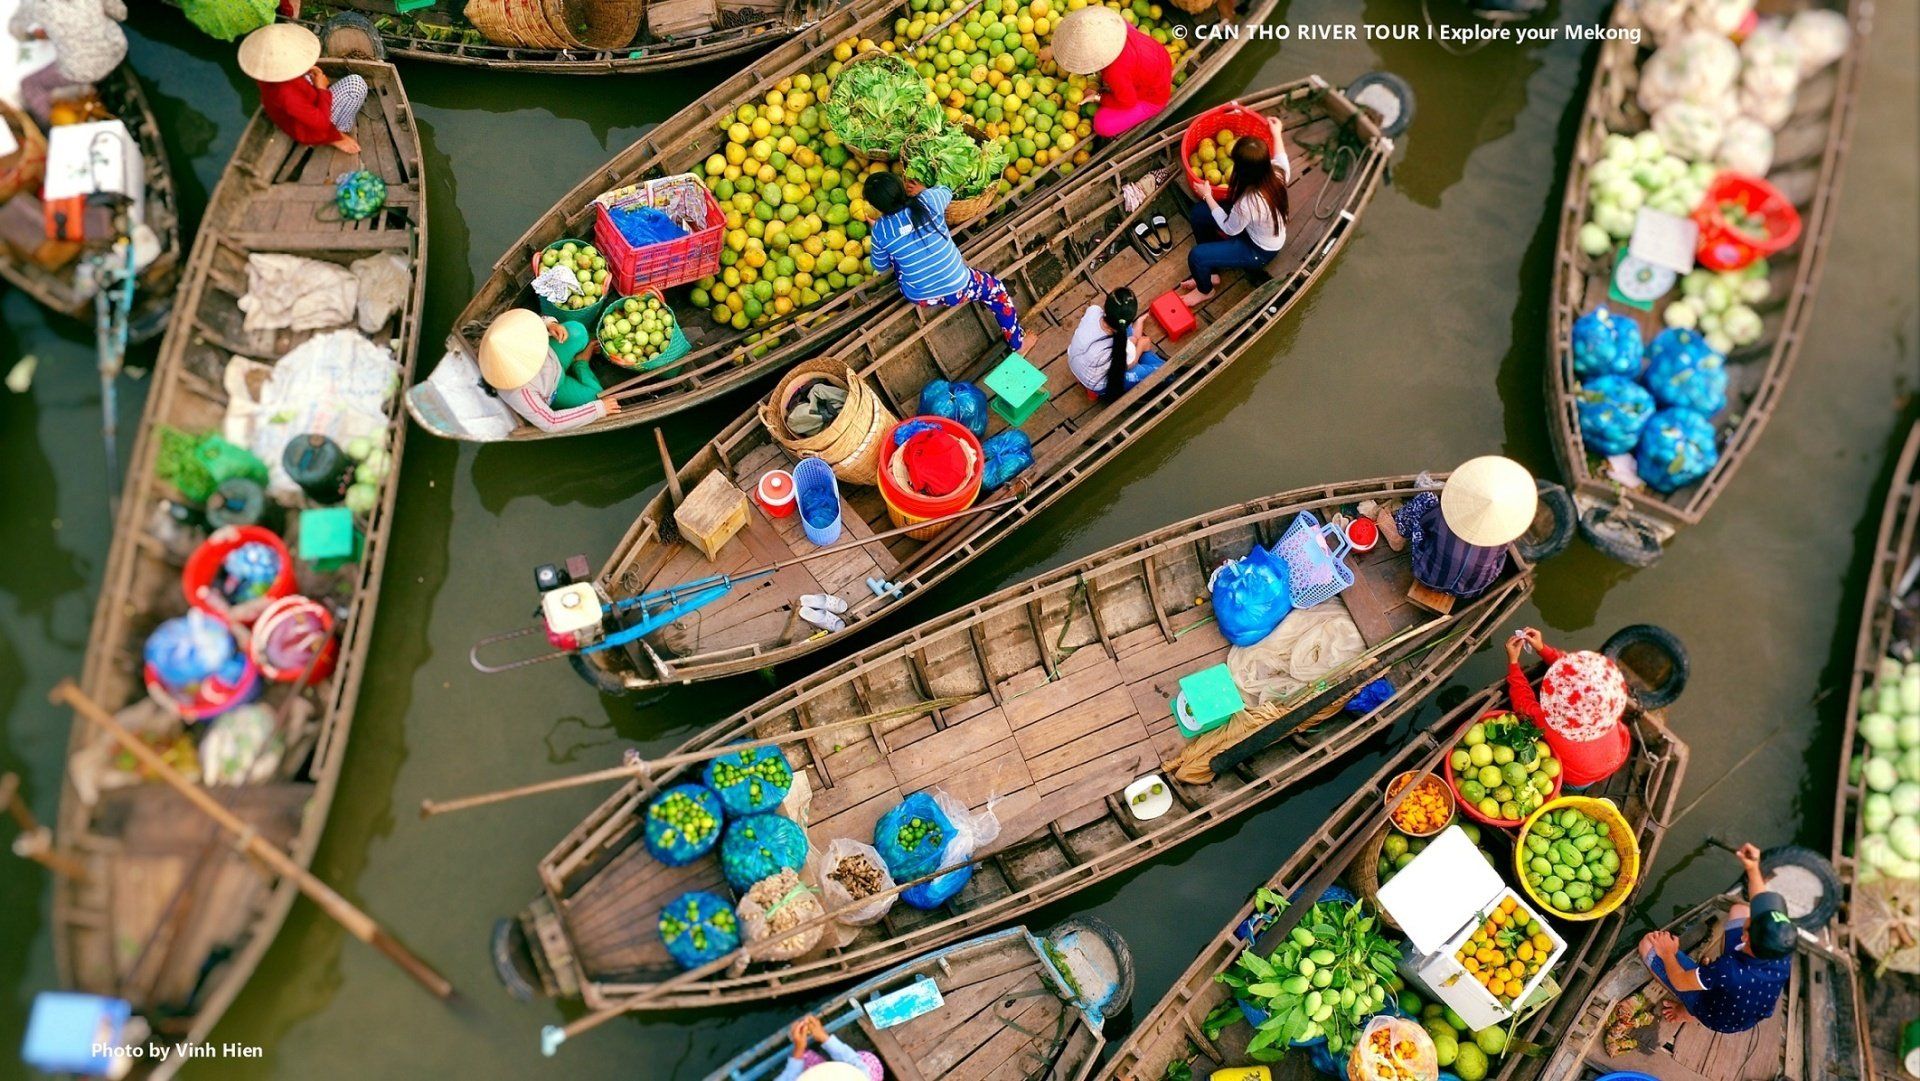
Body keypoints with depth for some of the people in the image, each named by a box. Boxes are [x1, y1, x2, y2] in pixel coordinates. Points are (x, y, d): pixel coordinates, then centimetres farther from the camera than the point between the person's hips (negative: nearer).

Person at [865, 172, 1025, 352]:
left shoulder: (881, 229, -15)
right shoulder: (929, 201, -18)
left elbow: (880, 266, 5)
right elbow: (947, 192, 8)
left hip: (919, 298, 1)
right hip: (958, 290, -1)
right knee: (995, 289, 28)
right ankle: (1017, 342, 40)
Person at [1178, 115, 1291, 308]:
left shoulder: (1248, 202, -42)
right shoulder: (1278, 172, -23)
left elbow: (1229, 229, -20)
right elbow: (1280, 158, 6)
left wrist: (1207, 196, -12)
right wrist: (1276, 134, 18)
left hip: (1259, 251, -8)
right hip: (1256, 228, 8)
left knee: (1196, 256, -14)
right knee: (1198, 213, 3)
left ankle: (1205, 290, 22)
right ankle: (1210, 272, 22)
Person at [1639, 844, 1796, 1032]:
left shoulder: (1727, 971, -47)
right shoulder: (1783, 957, -32)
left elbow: (1680, 983, -25)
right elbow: (1764, 905, -9)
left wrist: (1667, 955, -11)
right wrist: (1753, 870, -12)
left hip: (1715, 1018, -4)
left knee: (1649, 943, -2)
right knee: (1739, 911, 9)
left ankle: (1690, 1012, 17)